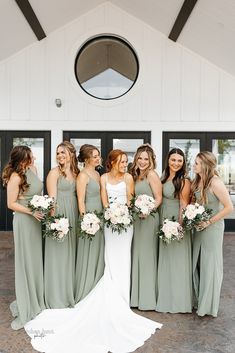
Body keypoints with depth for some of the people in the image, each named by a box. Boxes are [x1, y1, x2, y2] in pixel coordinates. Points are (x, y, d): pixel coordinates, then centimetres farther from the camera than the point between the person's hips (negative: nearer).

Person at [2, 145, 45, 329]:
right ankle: (25, 309, 20)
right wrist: (31, 212, -21)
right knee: (26, 262, 4)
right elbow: (11, 204, -14)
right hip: (24, 221, -7)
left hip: (37, 220, 7)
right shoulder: (15, 177, -17)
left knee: (37, 259, 16)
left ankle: (37, 298, 34)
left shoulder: (33, 169, 2)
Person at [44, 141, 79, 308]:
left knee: (70, 253, 13)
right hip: (58, 214, -5)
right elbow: (52, 198, -10)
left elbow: (77, 195, 11)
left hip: (73, 214, 5)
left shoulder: (76, 172, 10)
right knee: (57, 254, 3)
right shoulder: (54, 172, -4)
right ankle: (56, 296, 18)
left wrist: (78, 217, 3)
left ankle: (69, 292, 29)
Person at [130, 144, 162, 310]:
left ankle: (148, 298, 16)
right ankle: (137, 296, 28)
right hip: (137, 218, 8)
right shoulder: (136, 176, 14)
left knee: (147, 255, 1)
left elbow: (159, 198, -12)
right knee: (137, 255, 13)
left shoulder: (152, 174, -8)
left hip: (149, 218, -7)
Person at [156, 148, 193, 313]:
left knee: (177, 260, 5)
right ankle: (166, 297, 34)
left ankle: (179, 300, 23)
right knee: (165, 259, 16)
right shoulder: (164, 177, 8)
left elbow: (184, 205, -13)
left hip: (177, 222, -7)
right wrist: (162, 222, 4)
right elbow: (159, 198, 10)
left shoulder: (184, 181, -12)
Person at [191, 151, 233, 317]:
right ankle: (199, 300, 33)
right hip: (199, 226, 7)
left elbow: (229, 207, -18)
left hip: (213, 227, -7)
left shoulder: (215, 182, -19)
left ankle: (209, 305, 25)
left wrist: (209, 221, -16)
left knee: (210, 265, 6)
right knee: (197, 263, 14)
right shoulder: (198, 181, 2)